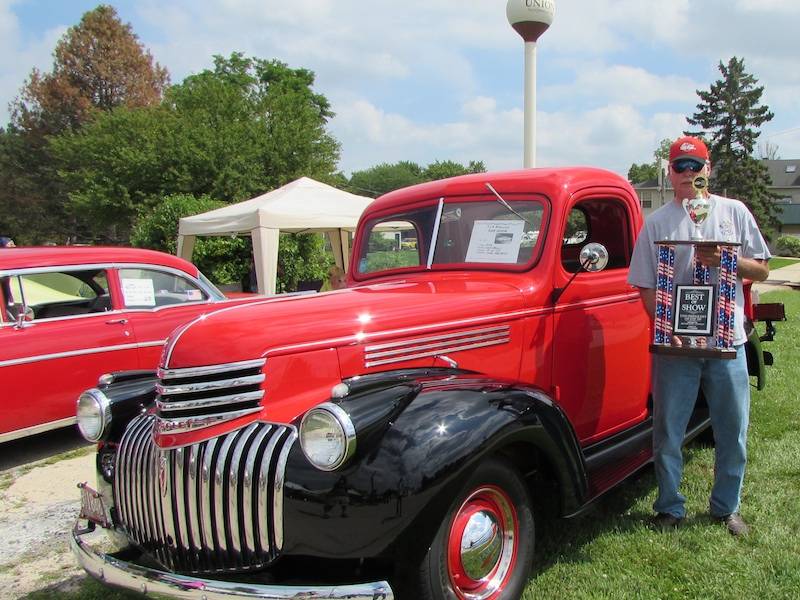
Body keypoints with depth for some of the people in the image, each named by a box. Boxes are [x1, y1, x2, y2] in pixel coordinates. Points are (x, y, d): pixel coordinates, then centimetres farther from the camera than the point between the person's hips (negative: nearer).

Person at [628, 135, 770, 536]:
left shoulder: (734, 212, 7)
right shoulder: (657, 222, 2)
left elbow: (761, 270, 7)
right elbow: (645, 286, -2)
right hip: (675, 343, -1)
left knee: (733, 431, 10)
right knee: (668, 432, 6)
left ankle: (726, 508, 29)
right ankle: (670, 508, 23)